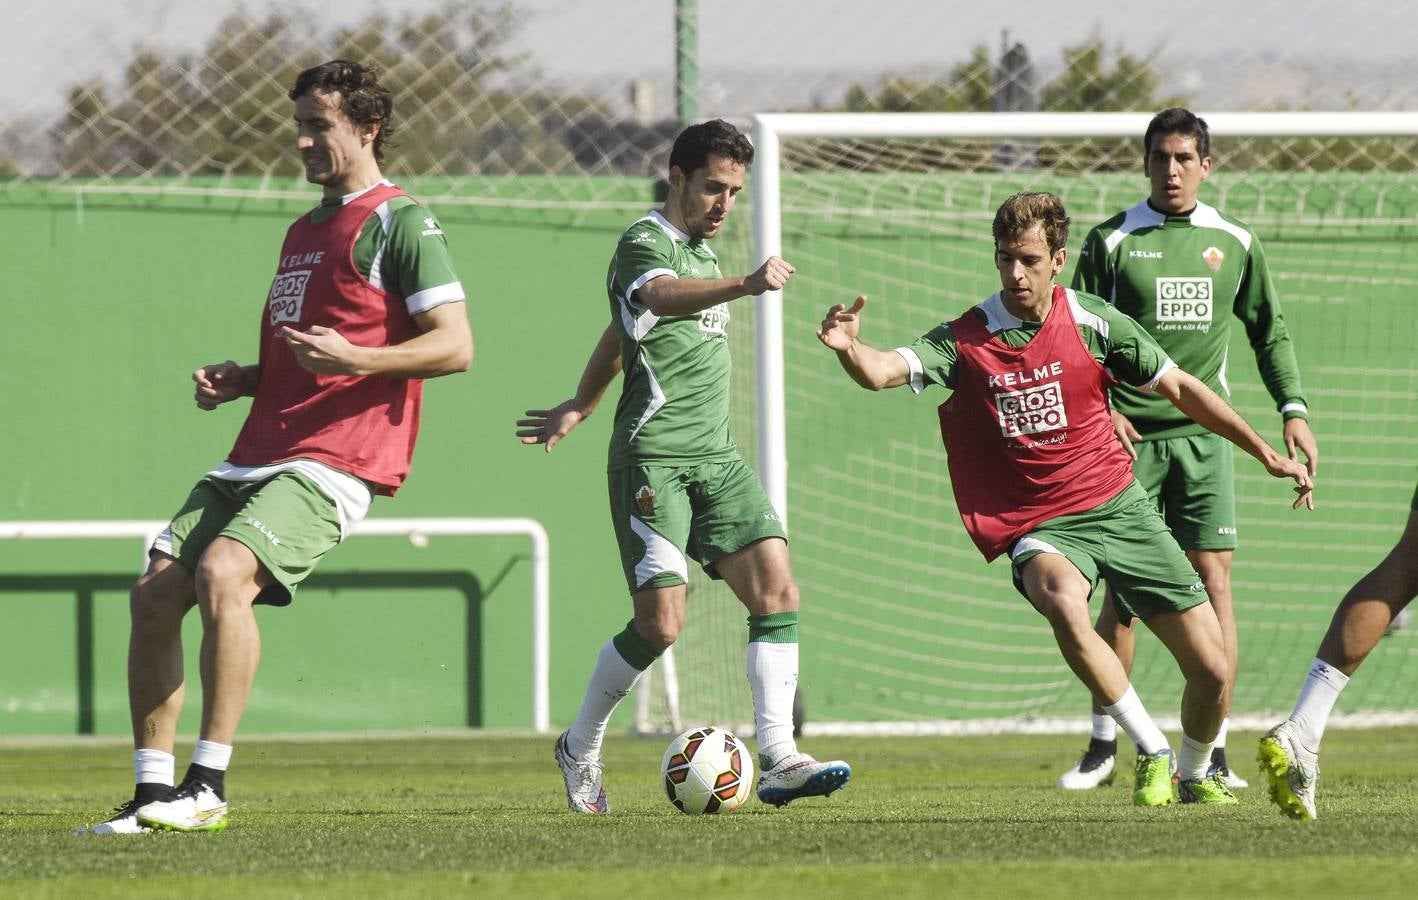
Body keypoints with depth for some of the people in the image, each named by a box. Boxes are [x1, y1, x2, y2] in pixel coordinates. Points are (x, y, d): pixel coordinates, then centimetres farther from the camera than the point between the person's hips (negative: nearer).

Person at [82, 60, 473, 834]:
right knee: (155, 592, -4)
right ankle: (153, 792, 1)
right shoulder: (304, 231, 24)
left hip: (333, 459, -9)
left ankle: (208, 786, -25)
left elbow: (455, 345, -11)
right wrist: (241, 380, 13)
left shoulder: (398, 224, -3)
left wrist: (353, 359, -23)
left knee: (223, 573, -29)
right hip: (258, 453, 9)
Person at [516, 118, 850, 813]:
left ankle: (778, 759, -14)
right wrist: (746, 285, -51)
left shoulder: (700, 251, 20)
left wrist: (579, 409, 43)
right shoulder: (645, 243, -8)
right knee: (660, 622, -13)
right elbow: (660, 296, -34)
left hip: (715, 458, 8)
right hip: (653, 460, -8)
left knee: (777, 591, -10)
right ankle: (580, 749, 11)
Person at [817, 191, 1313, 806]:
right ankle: (1152, 752, -20)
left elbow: (1179, 387, 8)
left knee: (1212, 669, -3)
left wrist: (1264, 452, 11)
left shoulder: (1093, 323, -3)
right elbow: (883, 372, -21)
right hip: (1036, 527, -2)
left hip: (1116, 507, 2)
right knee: (1064, 607, -37)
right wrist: (849, 348, -44)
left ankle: (1195, 772, 29)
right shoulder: (965, 340, -6)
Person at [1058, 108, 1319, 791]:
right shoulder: (1111, 242, 2)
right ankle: (1104, 744, 7)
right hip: (1129, 434, -2)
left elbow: (1269, 332, 18)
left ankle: (1212, 752, -3)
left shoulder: (1233, 243, 9)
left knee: (1213, 579, -6)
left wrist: (1293, 408, 7)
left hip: (1204, 434, 2)